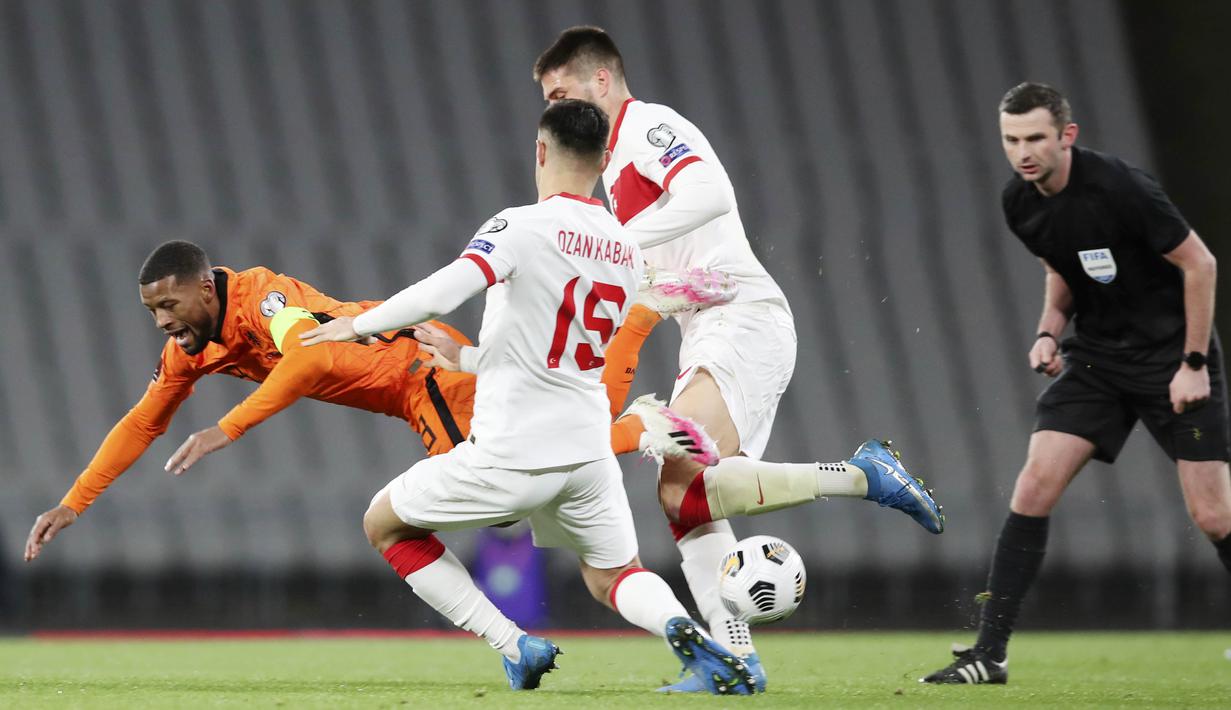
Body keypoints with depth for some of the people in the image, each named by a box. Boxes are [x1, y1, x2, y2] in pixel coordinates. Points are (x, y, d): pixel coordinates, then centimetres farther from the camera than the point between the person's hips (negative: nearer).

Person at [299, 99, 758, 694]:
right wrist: (465, 357, 32)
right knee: (612, 576, 24)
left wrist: (358, 325, -10)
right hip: (587, 450, 6)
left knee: (384, 524, 15)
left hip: (511, 458, -6)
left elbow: (441, 293, -26)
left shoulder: (523, 227, -12)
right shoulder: (626, 253, 10)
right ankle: (680, 629, -13)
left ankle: (516, 648, 5)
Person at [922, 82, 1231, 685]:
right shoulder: (1019, 203, -3)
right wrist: (1050, 331, 0)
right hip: (1096, 358, 5)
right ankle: (989, 652, -11)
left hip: (1172, 358, -5)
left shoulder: (1118, 188, -23)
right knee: (1035, 485, -11)